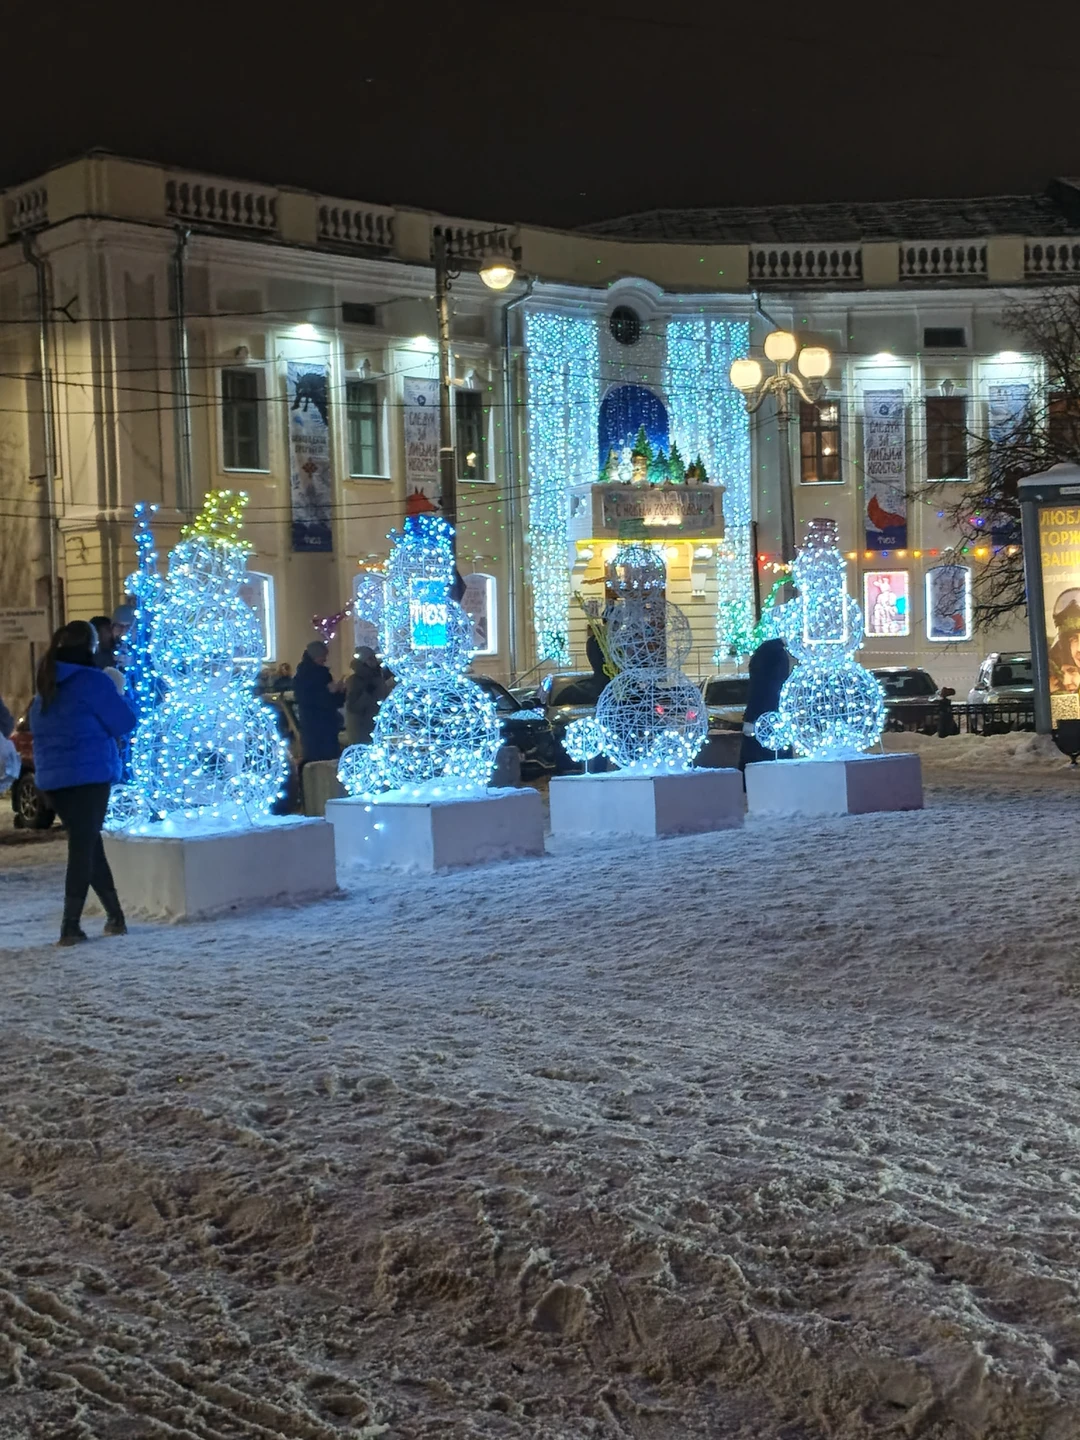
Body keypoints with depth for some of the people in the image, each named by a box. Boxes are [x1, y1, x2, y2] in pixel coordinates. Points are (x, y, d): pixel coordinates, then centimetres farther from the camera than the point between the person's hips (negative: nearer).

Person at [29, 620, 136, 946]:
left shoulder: (47, 685, 12)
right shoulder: (93, 681, -11)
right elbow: (125, 723, -7)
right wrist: (116, 697, 11)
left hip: (52, 779, 7)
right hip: (88, 775, -7)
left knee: (87, 845, 13)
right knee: (84, 847, -3)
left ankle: (115, 916, 17)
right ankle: (71, 925, -6)